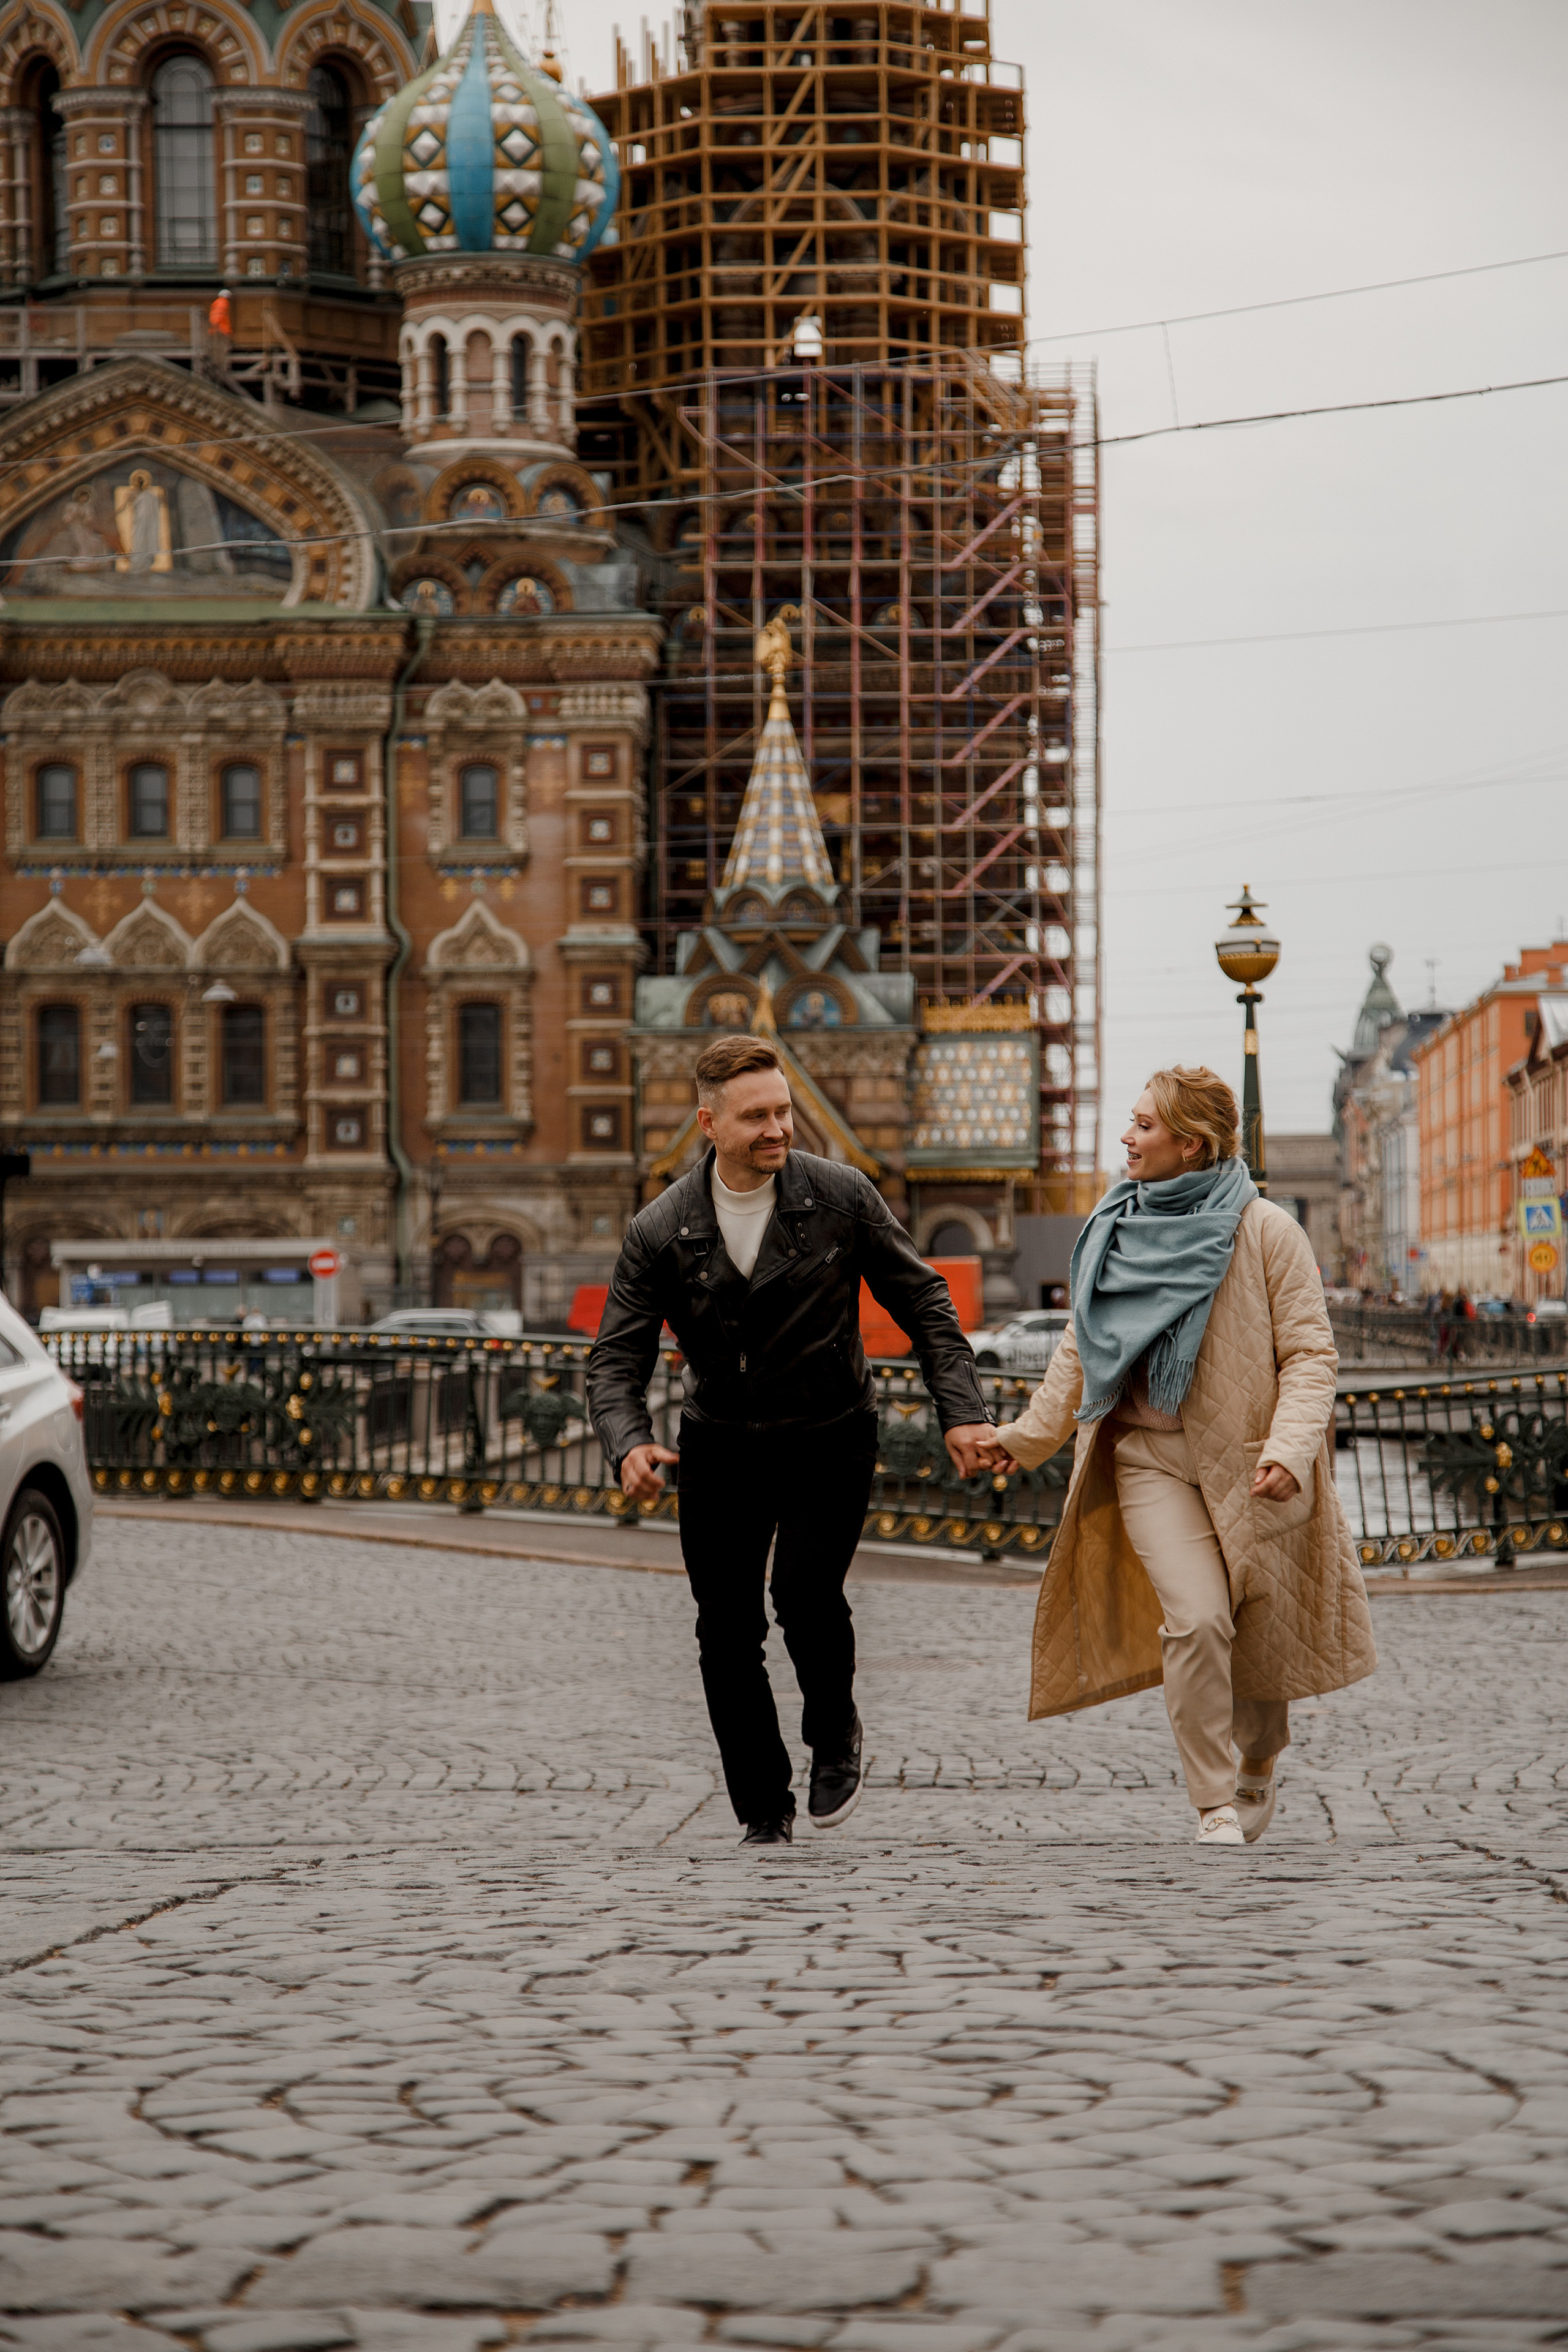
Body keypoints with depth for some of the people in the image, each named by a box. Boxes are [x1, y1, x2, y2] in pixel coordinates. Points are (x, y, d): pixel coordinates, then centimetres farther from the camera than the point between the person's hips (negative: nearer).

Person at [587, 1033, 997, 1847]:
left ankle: (835, 1734, 6)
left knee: (805, 1591, -22)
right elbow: (617, 1358, -5)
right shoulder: (660, 1232, -8)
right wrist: (629, 1444, -24)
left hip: (828, 1439, -2)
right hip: (720, 1446, 2)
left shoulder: (841, 1197, -9)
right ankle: (764, 1815, 13)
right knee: (727, 1636, -1)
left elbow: (922, 1303, 1)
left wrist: (962, 1410, -5)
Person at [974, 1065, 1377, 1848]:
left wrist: (1289, 1448, -23)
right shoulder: (1116, 1229, 7)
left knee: (1262, 1634, 8)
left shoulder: (1265, 1232, -7)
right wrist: (1027, 1435, 16)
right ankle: (1215, 1809, -11)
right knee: (1196, 1618, -18)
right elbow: (1083, 1349, 17)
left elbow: (1310, 1352, -9)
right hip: (1150, 1455, 2)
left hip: (1245, 1462, -2)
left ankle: (1259, 1768, 39)